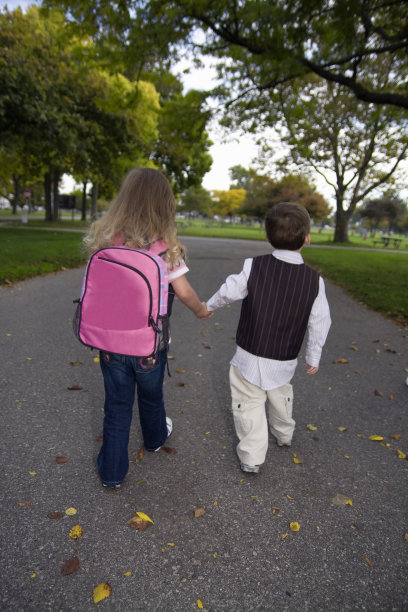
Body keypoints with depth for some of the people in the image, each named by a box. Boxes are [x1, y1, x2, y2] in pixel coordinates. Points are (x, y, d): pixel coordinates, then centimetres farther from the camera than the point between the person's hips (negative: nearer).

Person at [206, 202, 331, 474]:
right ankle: (284, 435, 53)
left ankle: (252, 458, 23)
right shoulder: (314, 280, -9)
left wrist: (208, 306, 15)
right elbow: (320, 322, -3)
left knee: (250, 405, 12)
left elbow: (228, 291, -6)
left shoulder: (254, 266, -16)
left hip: (250, 358, -3)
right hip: (285, 361, 3)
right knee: (281, 397, 29)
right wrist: (314, 357, 11)